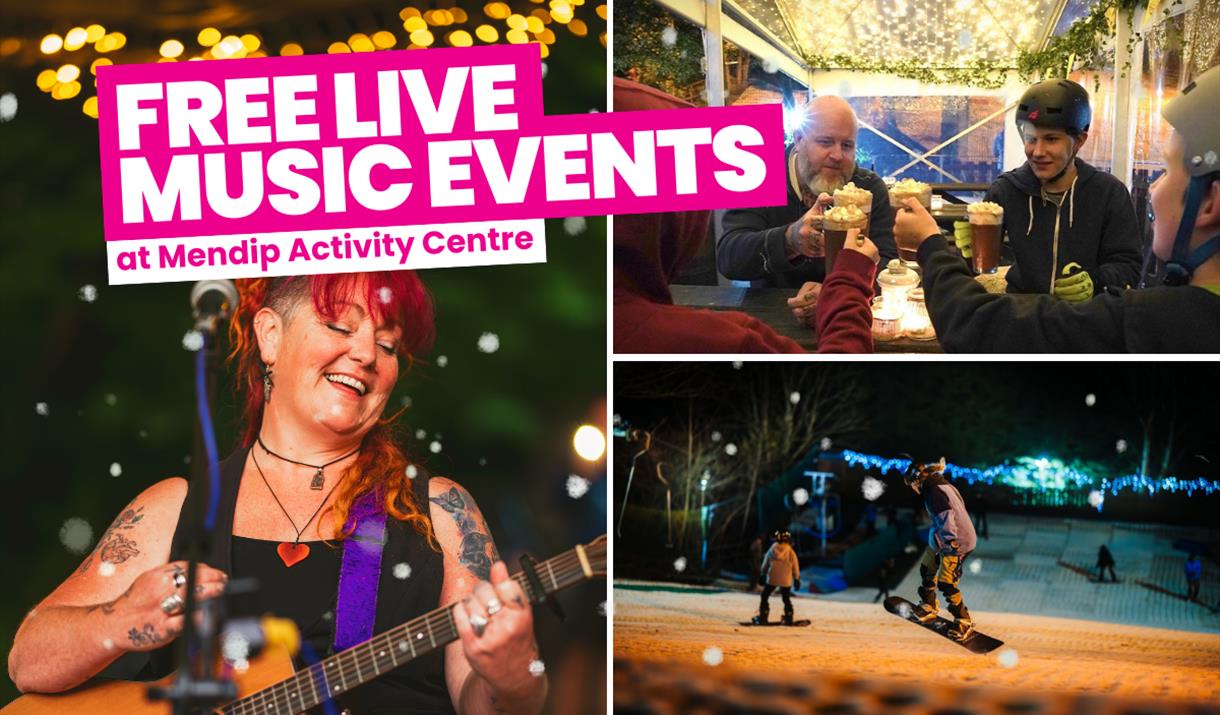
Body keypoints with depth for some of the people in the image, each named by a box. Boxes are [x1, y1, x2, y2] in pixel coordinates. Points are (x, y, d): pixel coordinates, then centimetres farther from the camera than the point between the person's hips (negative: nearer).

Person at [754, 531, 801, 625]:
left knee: (765, 596, 13)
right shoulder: (790, 552, -6)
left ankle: (763, 617, 9)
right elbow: (795, 567, 0)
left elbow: (765, 565, 9)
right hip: (786, 580, 0)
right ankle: (788, 618, 14)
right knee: (786, 599, 16)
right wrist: (796, 579, 11)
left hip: (772, 579, 0)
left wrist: (763, 575, 21)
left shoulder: (772, 550, -2)